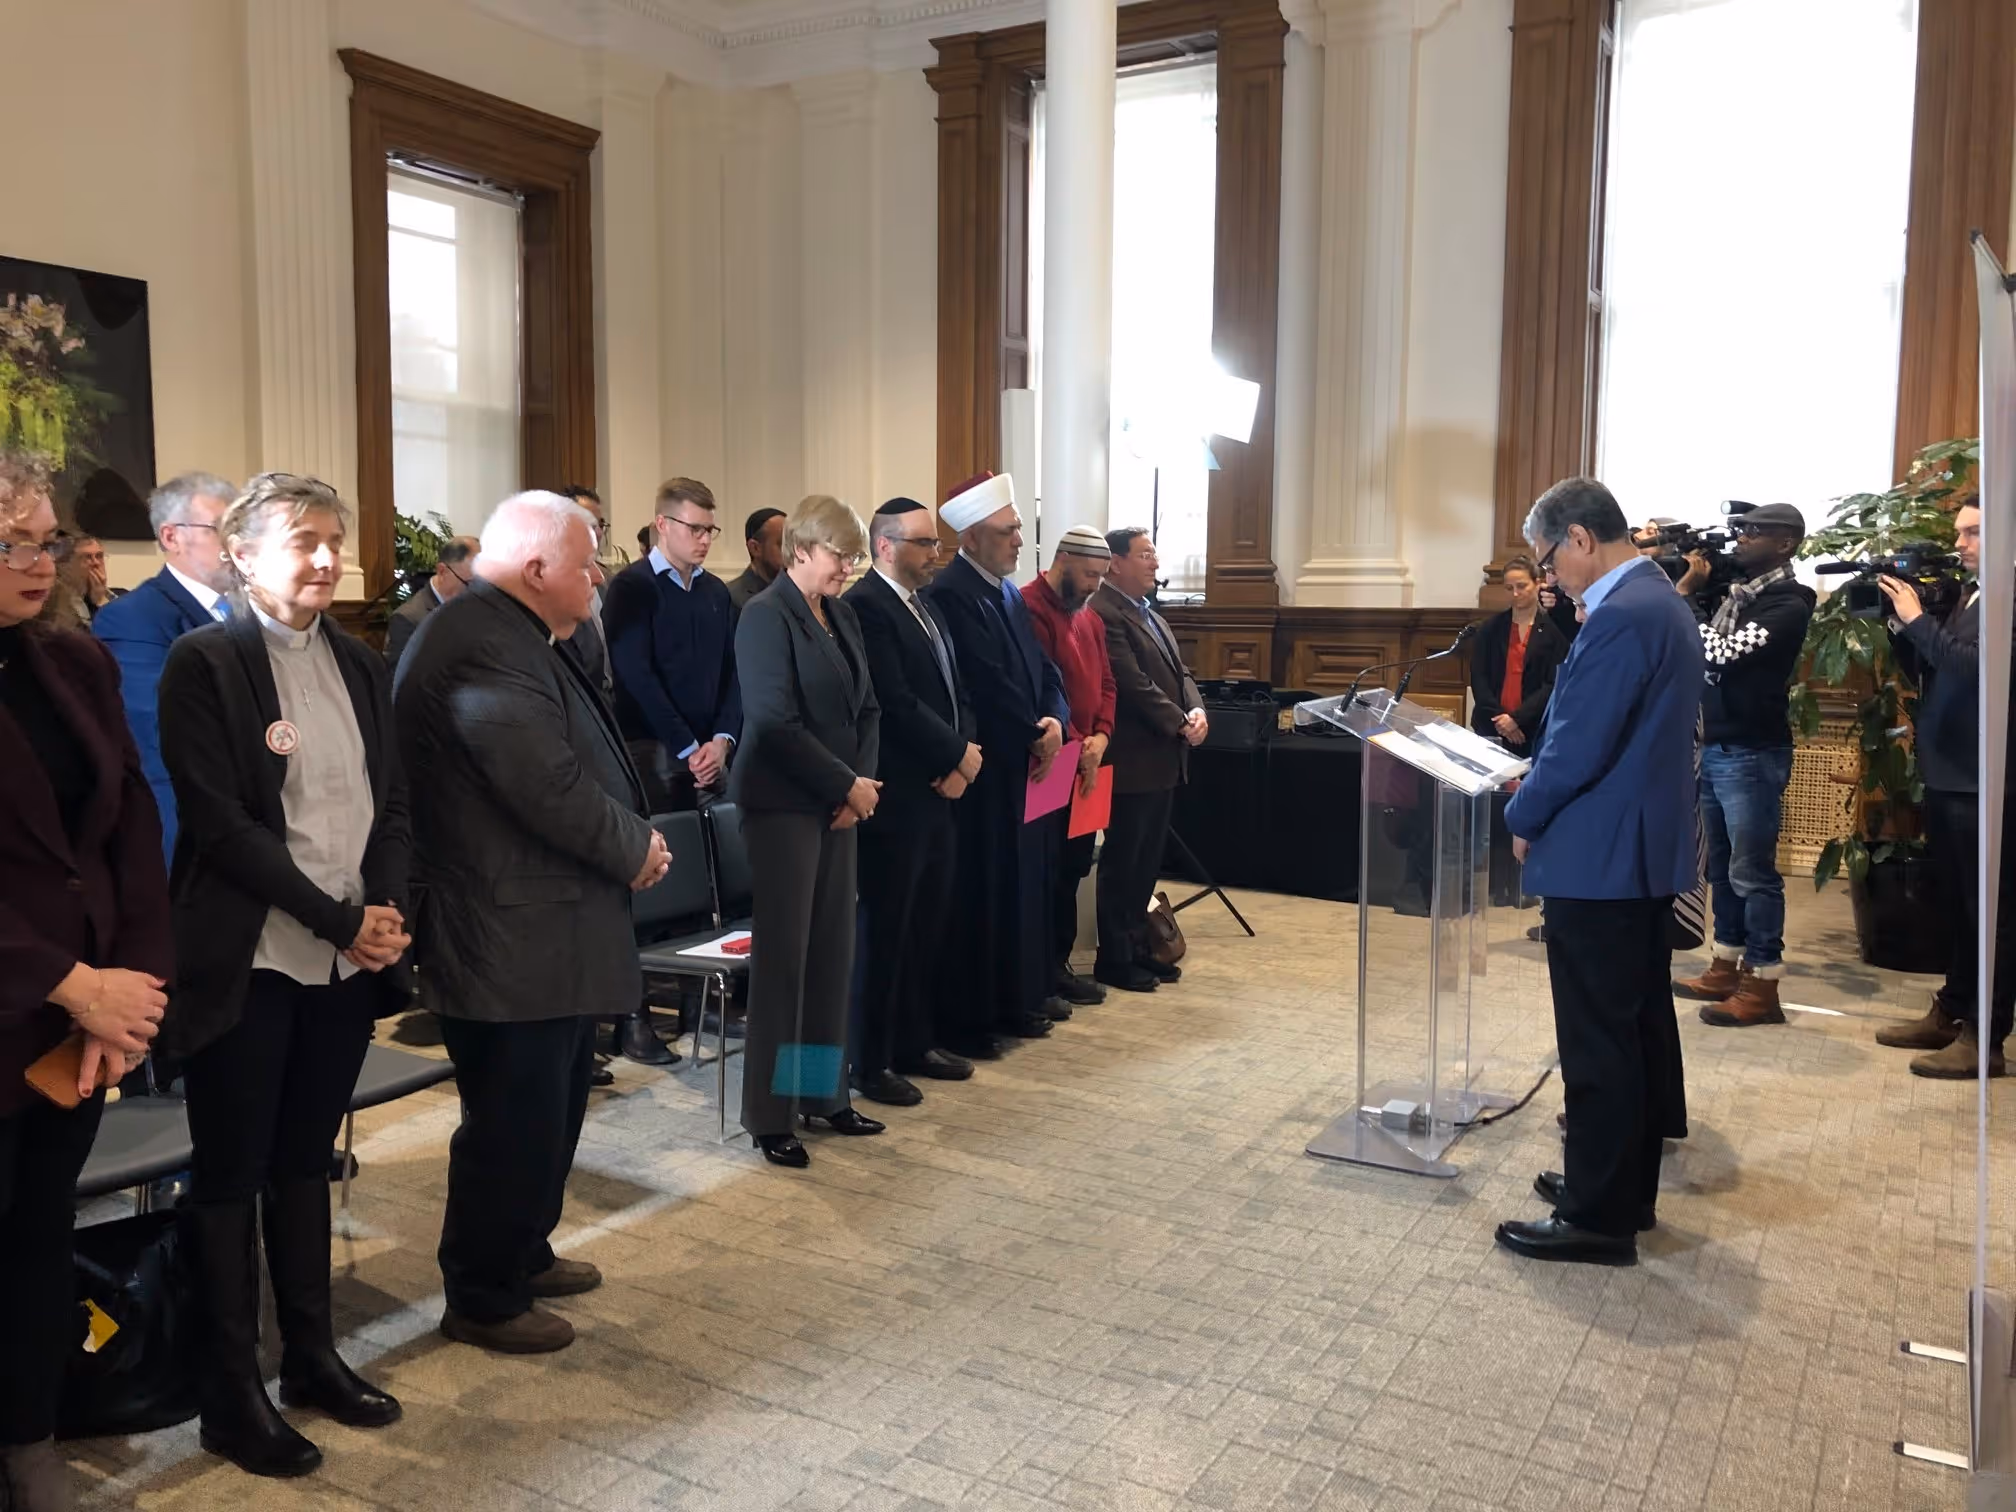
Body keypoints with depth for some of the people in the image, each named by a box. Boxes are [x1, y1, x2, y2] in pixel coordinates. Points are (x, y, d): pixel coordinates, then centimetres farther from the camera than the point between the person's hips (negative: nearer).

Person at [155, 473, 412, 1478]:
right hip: (248, 964, -5)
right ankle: (231, 1395, 20)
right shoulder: (203, 662, -7)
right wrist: (341, 919, -16)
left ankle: (313, 1358, 29)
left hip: (348, 963, 5)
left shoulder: (361, 666, 10)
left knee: (305, 1162, 16)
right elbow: (221, 823, -14)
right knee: (230, 1176, 7)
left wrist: (385, 908, -8)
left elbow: (392, 804, 9)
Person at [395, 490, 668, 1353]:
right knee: (514, 1122, 4)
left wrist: (632, 835, 1)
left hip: (547, 927, 11)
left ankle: (524, 1253, 39)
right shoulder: (483, 646, -23)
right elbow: (553, 790, -27)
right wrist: (636, 848, -12)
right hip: (514, 940, -11)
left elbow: (582, 758, 15)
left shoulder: (515, 636, 14)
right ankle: (483, 1300, 21)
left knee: (549, 1109, 22)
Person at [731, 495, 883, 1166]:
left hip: (838, 804, 7)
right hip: (784, 804, -7)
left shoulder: (842, 616, 11)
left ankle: (823, 1094, 23)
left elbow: (866, 708, 13)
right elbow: (777, 722, -18)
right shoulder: (767, 615, -11)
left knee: (834, 952, 9)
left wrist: (861, 783, -2)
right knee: (784, 955, -1)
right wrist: (847, 784, -13)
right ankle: (770, 1116, 10)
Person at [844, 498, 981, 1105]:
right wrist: (959, 754, -11)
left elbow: (956, 692, 15)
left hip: (938, 790, 9)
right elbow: (895, 703, -20)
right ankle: (868, 1061, 11)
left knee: (928, 926, 14)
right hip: (894, 797, -9)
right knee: (884, 931, 0)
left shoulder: (928, 607, 16)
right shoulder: (865, 605, -13)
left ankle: (916, 1042, 27)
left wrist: (959, 761, -2)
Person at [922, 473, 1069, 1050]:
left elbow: (1042, 669, 12)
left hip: (1024, 765, 9)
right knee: (978, 890, -1)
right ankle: (968, 1014, 10)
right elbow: (988, 683, -20)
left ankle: (1014, 1001, 26)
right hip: (982, 770, -9)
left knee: (1020, 884, 14)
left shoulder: (1011, 594, 14)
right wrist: (1035, 736, -11)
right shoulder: (950, 594, -15)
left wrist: (1054, 720, -7)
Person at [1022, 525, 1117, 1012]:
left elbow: (1104, 684, 16)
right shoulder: (1030, 609, -13)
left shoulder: (1090, 619, 16)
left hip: (1085, 766, 9)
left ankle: (1058, 965, 25)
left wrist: (1100, 736, -1)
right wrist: (1073, 745, -17)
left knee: (1073, 868, 14)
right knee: (1043, 874, -3)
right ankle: (1034, 979, 6)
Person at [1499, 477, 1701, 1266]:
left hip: (1600, 858, -11)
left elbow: (1579, 745, -22)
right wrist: (1542, 781, 14)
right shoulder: (1661, 602, 12)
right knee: (1641, 1026, 17)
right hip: (1648, 849, 11)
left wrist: (1524, 817, -7)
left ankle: (1598, 1217, 8)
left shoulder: (1619, 617, -21)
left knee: (1597, 1042, -2)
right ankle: (1627, 1185, 30)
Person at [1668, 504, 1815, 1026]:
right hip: (1714, 748, 8)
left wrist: (1686, 593, -15)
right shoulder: (1734, 594, 11)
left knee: (1752, 872, -4)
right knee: (1721, 866, 15)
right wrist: (1686, 585, 2)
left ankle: (1762, 985, 4)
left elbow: (1723, 653, -24)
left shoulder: (1788, 604, -13)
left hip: (1753, 754, -8)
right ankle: (1726, 968, 25)